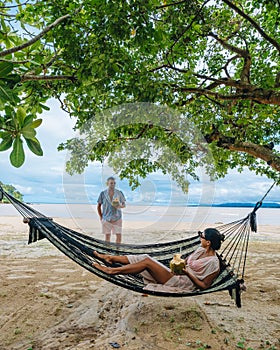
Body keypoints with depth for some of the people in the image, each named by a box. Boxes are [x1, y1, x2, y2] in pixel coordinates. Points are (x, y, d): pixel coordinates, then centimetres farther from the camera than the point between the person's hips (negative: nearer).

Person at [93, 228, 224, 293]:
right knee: (145, 257, -7)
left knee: (147, 262, -19)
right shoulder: (201, 250, 9)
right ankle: (110, 258, 2)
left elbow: (204, 286, -14)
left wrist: (188, 273, -21)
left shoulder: (213, 263, -15)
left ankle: (112, 270, -11)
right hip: (176, 274, 8)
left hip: (184, 283, -8)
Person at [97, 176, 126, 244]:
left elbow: (124, 205, 5)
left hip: (117, 218, 0)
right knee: (107, 236, 8)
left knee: (119, 235, 0)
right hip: (106, 219, 0)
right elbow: (98, 206, 6)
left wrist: (120, 206, -18)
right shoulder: (103, 193, -2)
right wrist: (101, 218, 3)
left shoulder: (119, 193, -2)